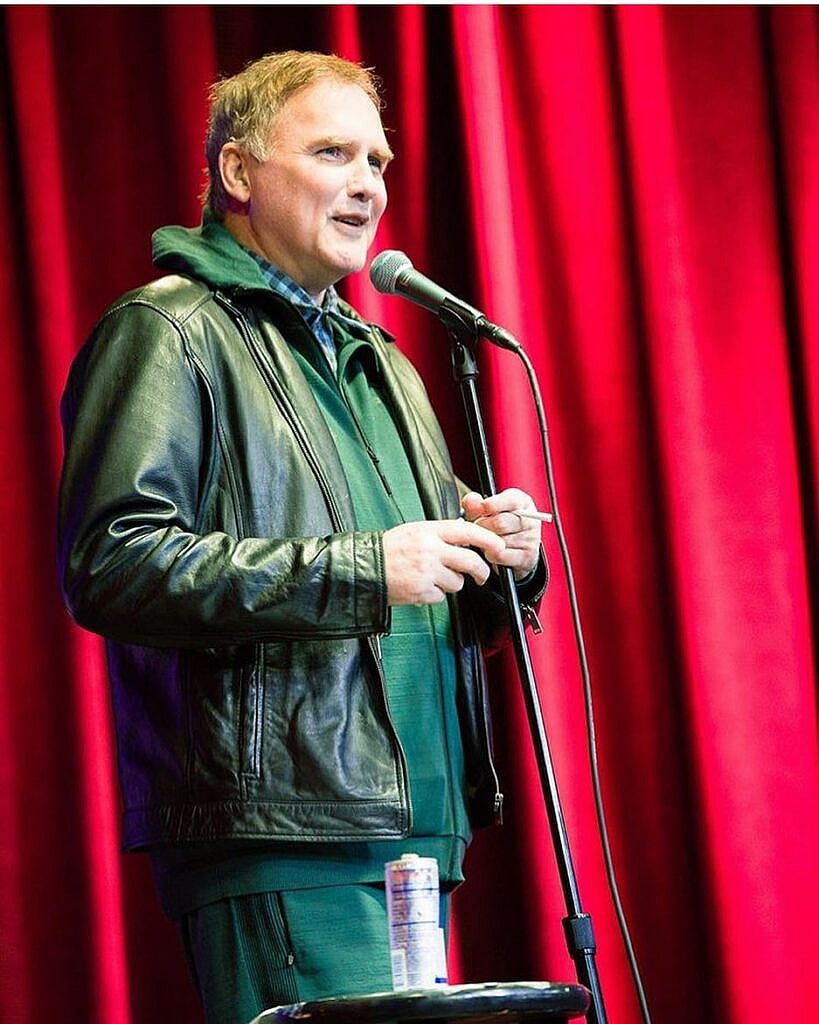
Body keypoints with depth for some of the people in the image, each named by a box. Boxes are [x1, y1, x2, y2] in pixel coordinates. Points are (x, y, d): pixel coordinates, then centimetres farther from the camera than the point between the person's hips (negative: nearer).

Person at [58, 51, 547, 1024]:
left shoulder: (377, 360, 27)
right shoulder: (169, 333, -1)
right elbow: (109, 565, -16)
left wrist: (504, 559, 6)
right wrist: (362, 570, -18)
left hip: (413, 835, 8)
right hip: (280, 836, -8)